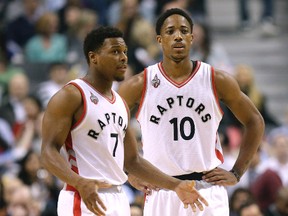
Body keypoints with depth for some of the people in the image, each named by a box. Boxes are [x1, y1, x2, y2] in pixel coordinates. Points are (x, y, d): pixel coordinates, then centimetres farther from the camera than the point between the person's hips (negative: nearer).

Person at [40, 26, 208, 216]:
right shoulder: (71, 96, -7)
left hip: (118, 200, 9)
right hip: (86, 200, -9)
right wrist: (81, 183, -33)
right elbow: (49, 152, -16)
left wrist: (175, 185, 16)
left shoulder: (120, 103, 18)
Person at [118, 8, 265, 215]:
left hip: (208, 188, 0)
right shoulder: (140, 85, 0)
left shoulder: (218, 81, 2)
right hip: (161, 192, 0)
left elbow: (255, 122, 12)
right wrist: (130, 173, 6)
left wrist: (236, 173, 6)